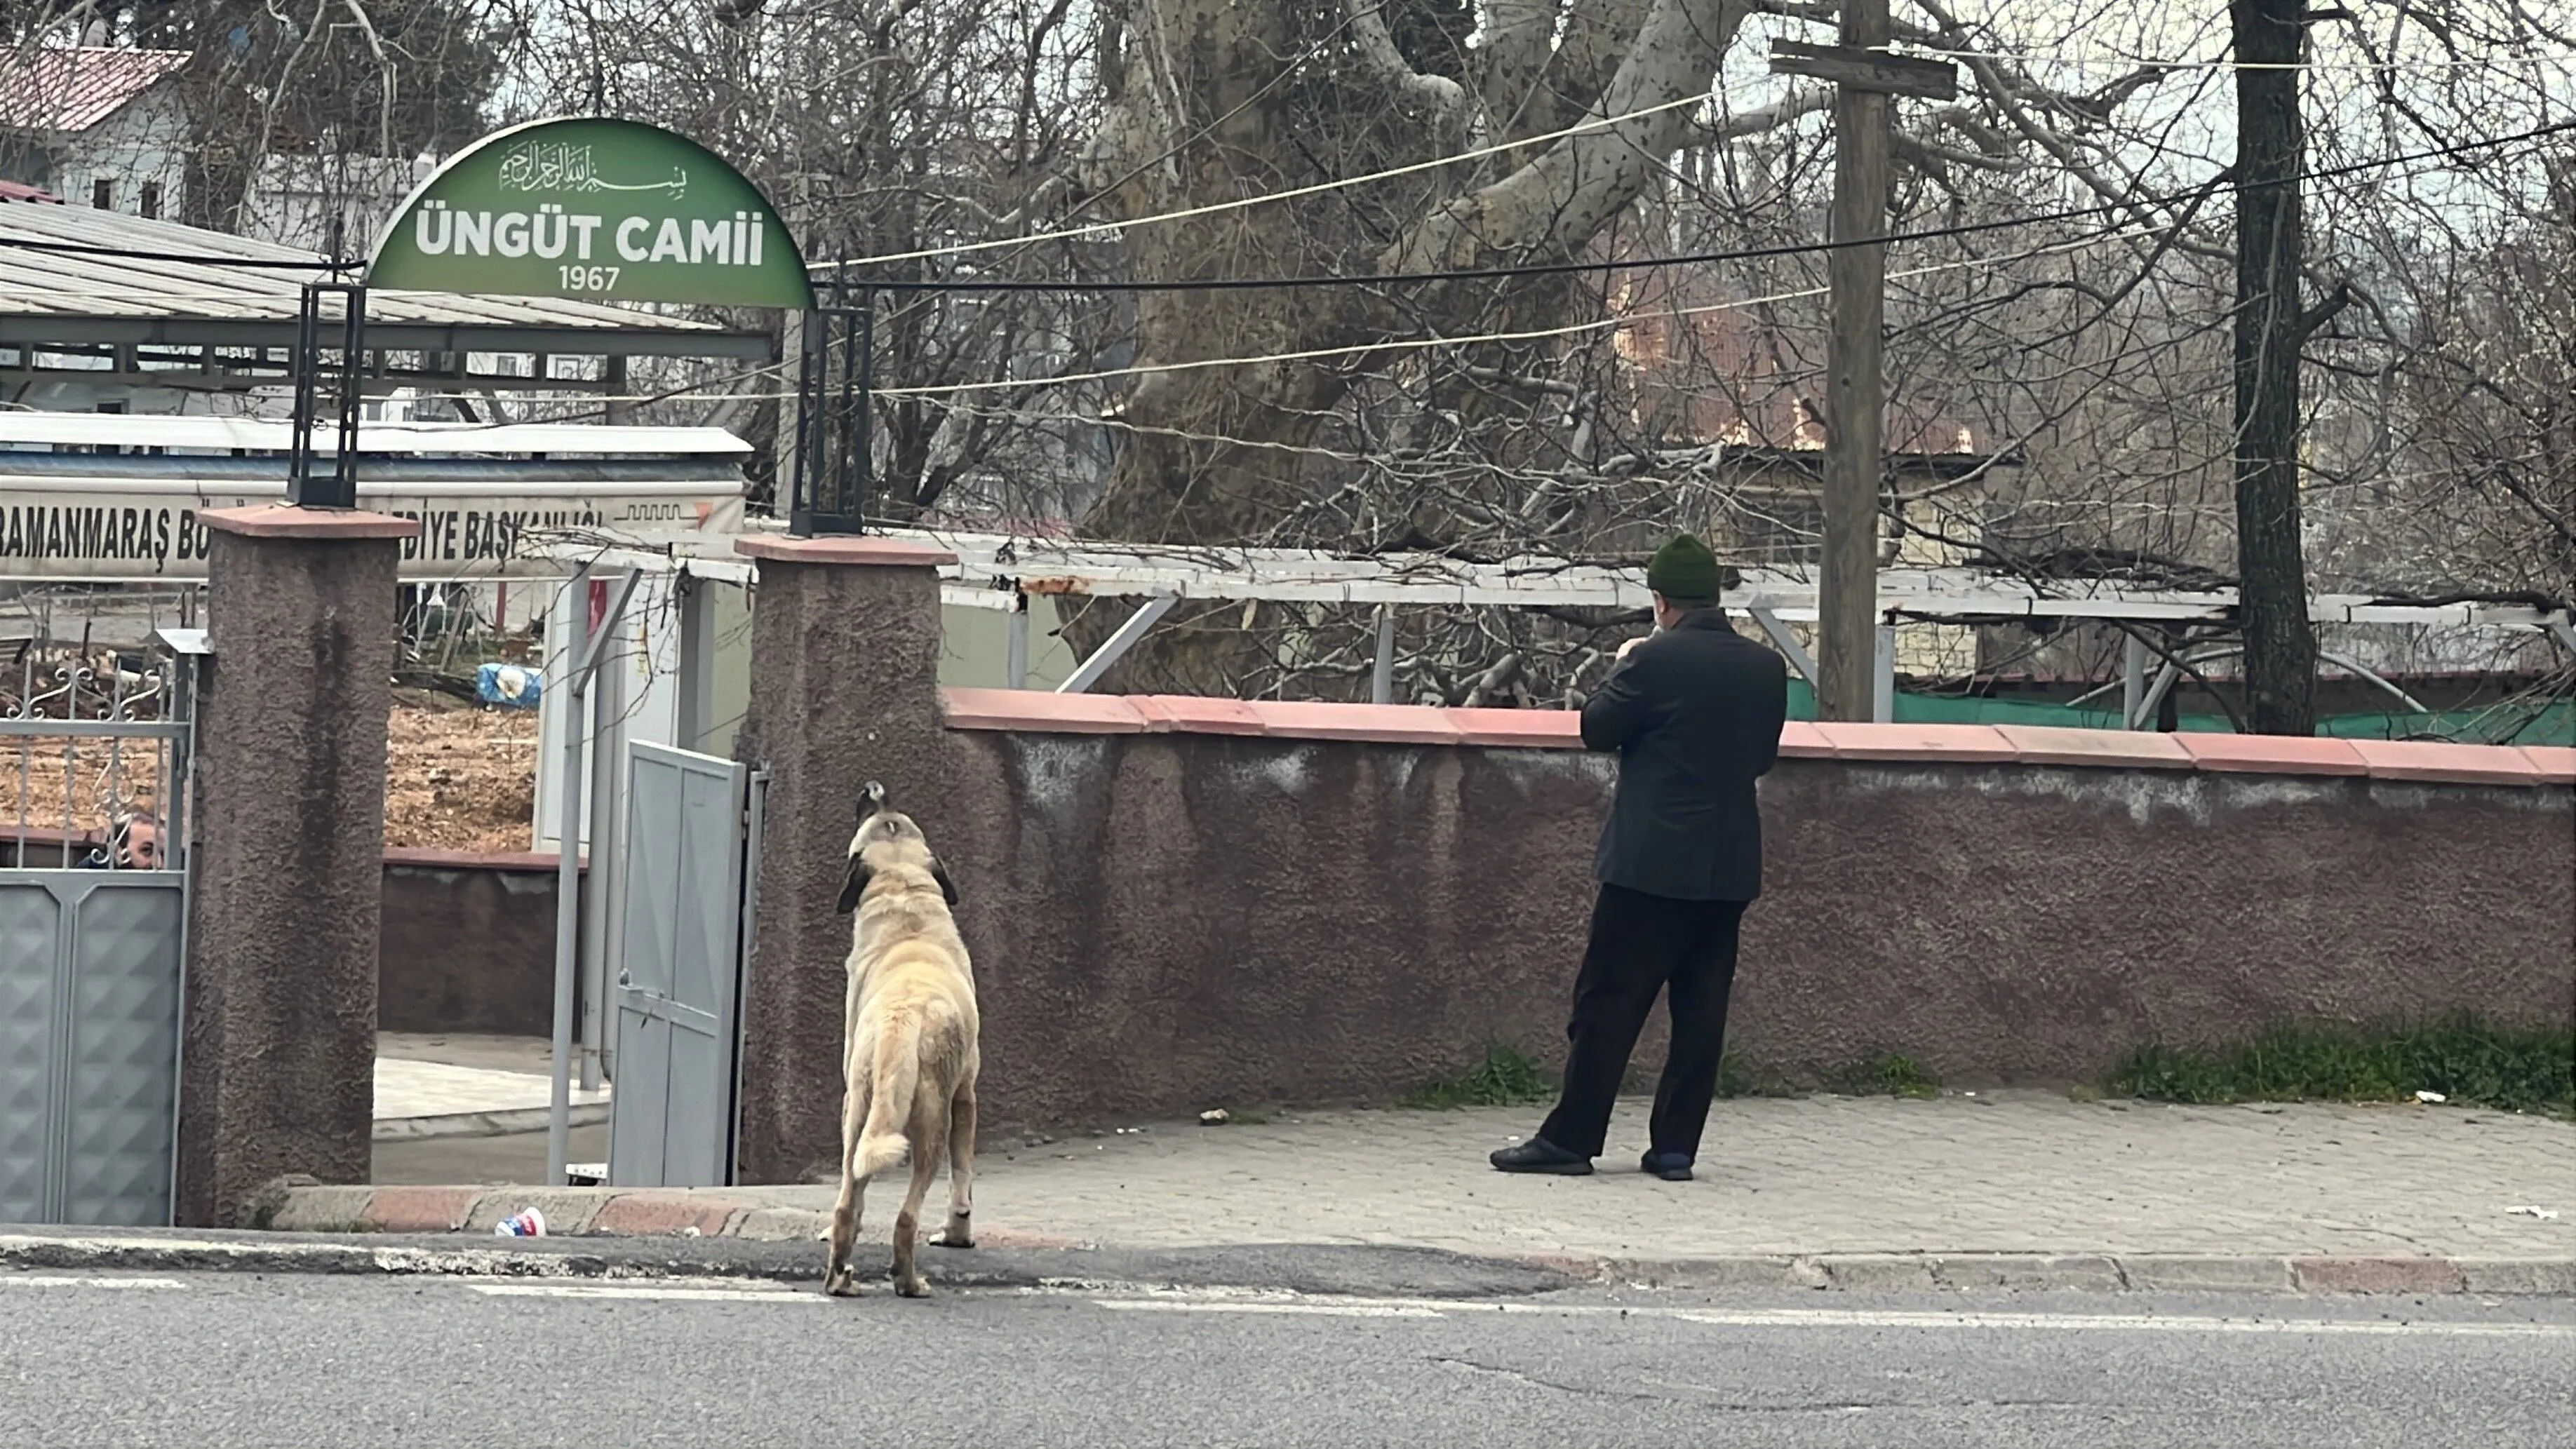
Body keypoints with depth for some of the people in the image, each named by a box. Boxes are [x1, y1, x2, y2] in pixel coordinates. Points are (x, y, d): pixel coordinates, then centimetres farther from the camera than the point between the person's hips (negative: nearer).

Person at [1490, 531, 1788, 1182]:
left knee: (1608, 1004, -1)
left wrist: (1623, 669, 12)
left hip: (1653, 862, -5)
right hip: (1730, 866, 5)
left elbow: (1597, 729, -1)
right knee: (1701, 1011, 7)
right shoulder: (1765, 669, 4)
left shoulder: (1656, 661, -13)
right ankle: (1677, 1146, 8)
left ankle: (1570, 1139, 0)